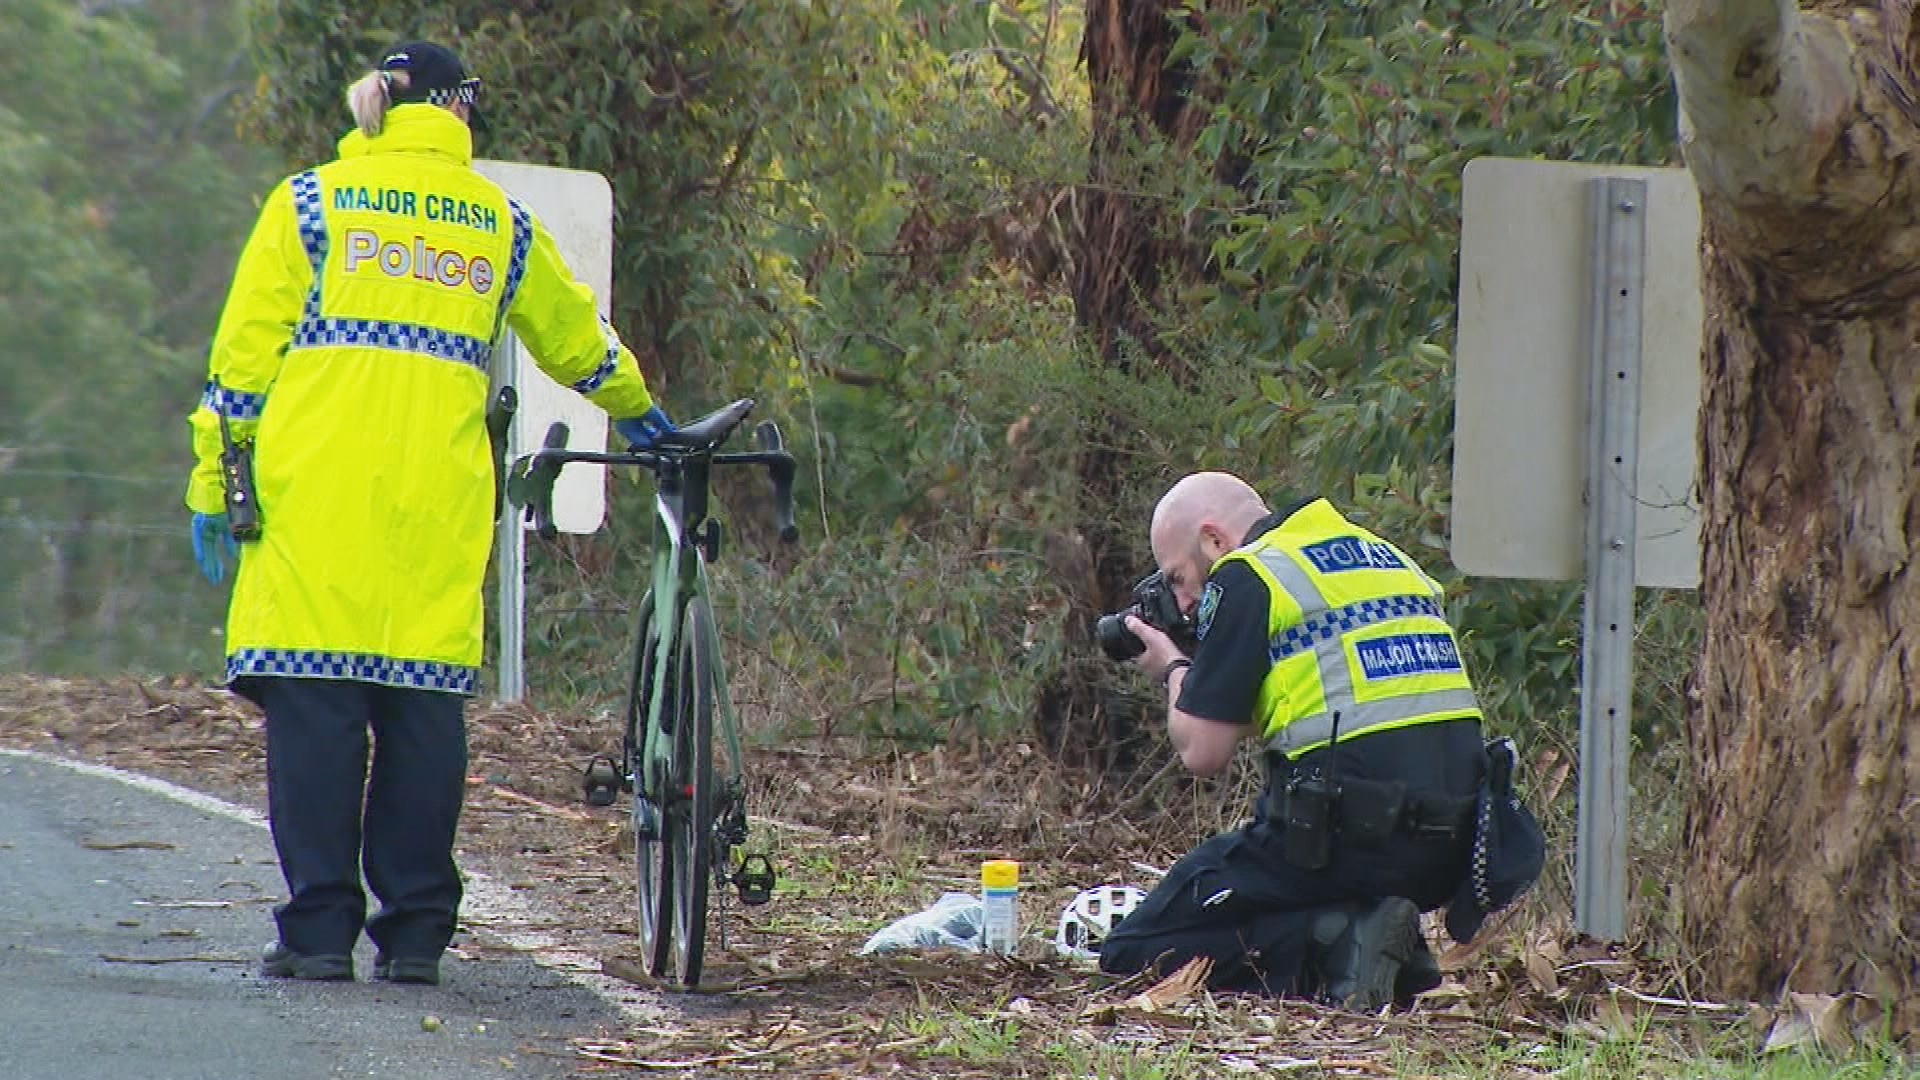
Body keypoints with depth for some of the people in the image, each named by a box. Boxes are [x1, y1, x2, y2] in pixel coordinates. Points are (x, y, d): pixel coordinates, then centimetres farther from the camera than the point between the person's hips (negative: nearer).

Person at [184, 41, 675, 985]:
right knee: (423, 707, 4)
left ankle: (319, 930, -6)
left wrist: (213, 480, 8)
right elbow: (575, 341, 30)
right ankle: (414, 933, 4)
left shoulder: (311, 202, 8)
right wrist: (636, 411, 49)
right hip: (439, 500, 2)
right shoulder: (501, 223, 15)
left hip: (316, 490, -2)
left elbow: (245, 351, 4)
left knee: (315, 703, -2)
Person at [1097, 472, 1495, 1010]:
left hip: (1345, 836, -8)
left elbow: (1202, 752, -5)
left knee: (1133, 953, 2)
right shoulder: (1389, 559, 20)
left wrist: (1175, 670, 15)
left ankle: (1334, 944, -14)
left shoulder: (1245, 577, -3)